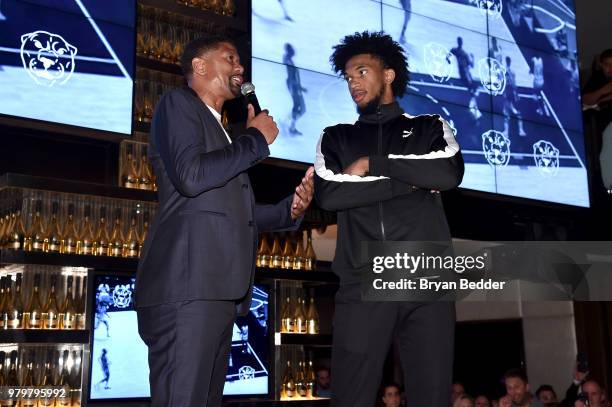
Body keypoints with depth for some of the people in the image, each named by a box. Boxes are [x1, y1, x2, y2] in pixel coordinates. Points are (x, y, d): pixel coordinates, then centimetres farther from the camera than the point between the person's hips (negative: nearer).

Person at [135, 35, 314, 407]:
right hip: (187, 287, -9)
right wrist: (256, 138, -2)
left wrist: (290, 209, 12)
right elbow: (190, 176, -14)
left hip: (218, 291, 9)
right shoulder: (178, 103, 4)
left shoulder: (222, 133, 28)